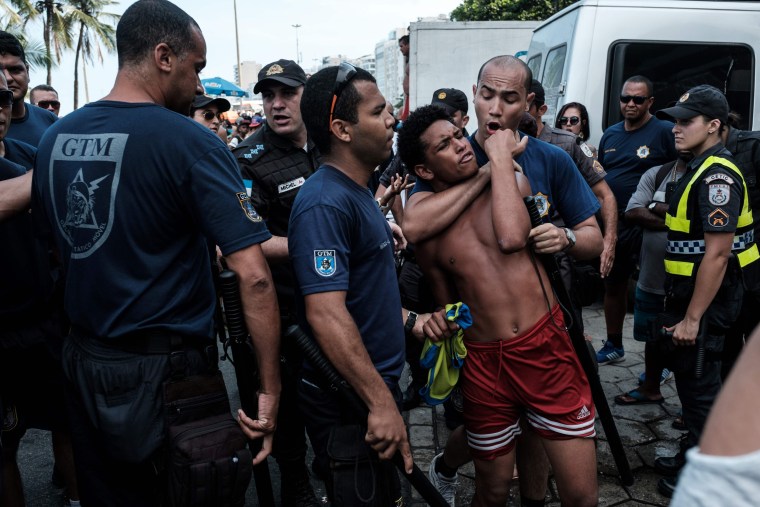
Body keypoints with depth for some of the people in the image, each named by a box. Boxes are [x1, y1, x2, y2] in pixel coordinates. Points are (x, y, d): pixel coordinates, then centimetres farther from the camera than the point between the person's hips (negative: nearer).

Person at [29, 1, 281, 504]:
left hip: (82, 363, 6)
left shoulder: (54, 138, 2)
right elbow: (252, 275, -24)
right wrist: (271, 390, -18)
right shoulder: (189, 141, -17)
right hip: (164, 373, -6)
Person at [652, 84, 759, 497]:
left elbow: (718, 252, -24)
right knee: (689, 377, 19)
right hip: (688, 292, 10)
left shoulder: (717, 175, -20)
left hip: (706, 300, -10)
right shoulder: (700, 168, 12)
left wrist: (692, 317, -23)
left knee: (700, 384, 2)